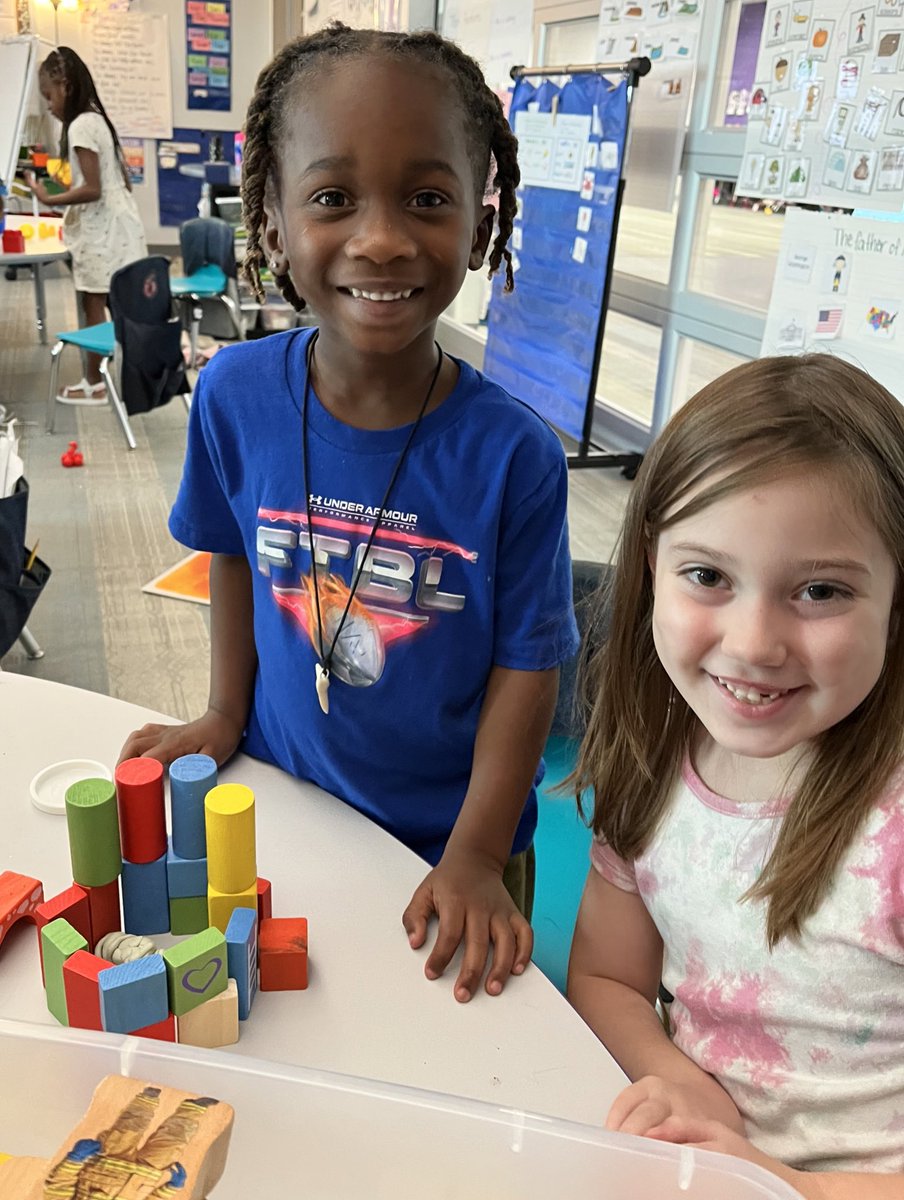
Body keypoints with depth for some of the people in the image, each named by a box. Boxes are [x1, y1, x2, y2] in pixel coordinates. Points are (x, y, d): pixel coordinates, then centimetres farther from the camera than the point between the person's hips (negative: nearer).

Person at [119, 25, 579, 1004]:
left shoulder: (514, 454, -24)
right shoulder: (235, 393, -15)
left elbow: (527, 664, -16)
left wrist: (476, 855, -16)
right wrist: (225, 715, 4)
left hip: (445, 836, -2)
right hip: (282, 802, 3)